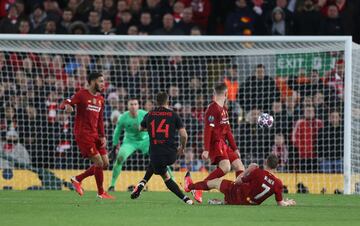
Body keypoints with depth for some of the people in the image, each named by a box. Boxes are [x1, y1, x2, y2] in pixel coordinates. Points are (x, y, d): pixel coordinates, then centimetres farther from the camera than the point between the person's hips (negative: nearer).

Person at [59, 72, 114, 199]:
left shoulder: (100, 99, 15)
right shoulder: (82, 94, -7)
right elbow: (64, 104, -13)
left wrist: (102, 136, 11)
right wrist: (67, 106, -38)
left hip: (95, 135, 8)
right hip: (83, 134, -8)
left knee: (105, 164, 5)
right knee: (99, 162, -11)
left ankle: (77, 179, 17)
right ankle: (101, 193, 3)